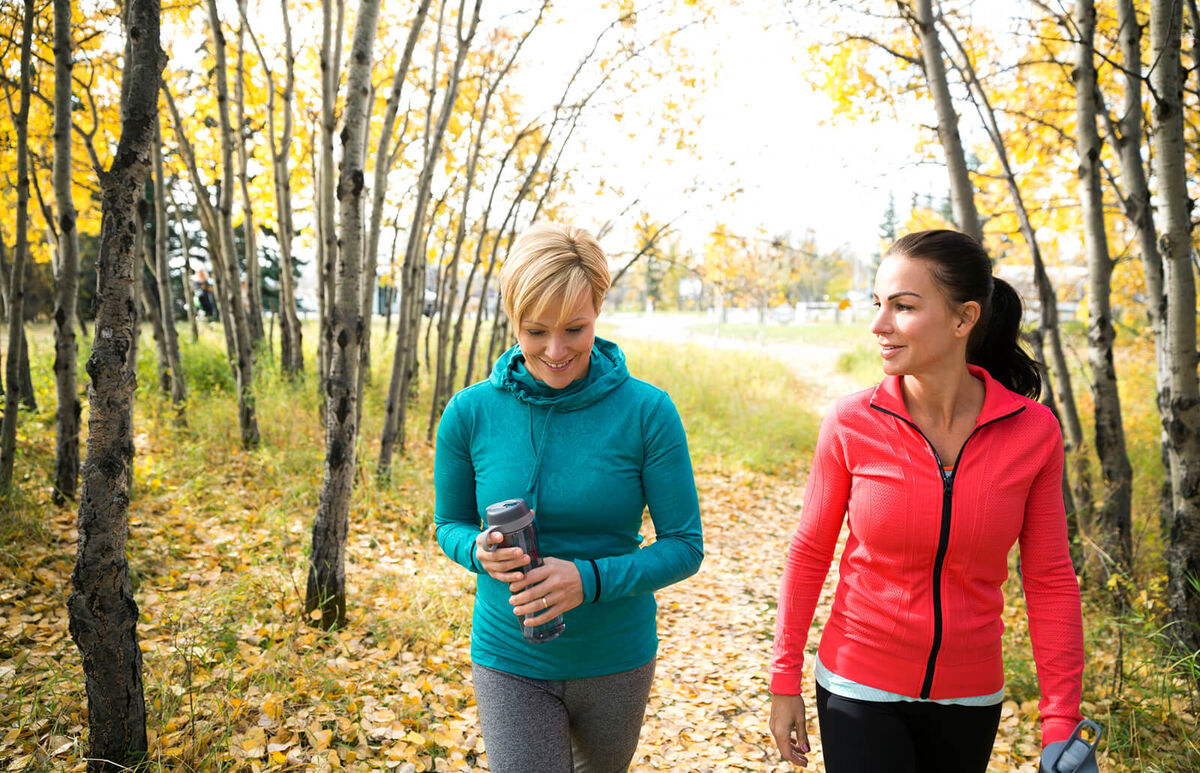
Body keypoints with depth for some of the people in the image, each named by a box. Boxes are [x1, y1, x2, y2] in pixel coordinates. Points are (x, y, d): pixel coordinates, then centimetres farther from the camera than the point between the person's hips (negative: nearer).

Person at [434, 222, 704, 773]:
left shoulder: (647, 412, -14)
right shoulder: (469, 414, -10)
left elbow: (684, 546, -10)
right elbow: (449, 524, 4)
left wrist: (591, 578, -26)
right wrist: (480, 551, -19)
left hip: (616, 659, 1)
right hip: (510, 660, -1)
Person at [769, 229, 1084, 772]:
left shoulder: (1033, 431, -11)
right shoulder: (850, 423, -14)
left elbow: (1050, 581, -3)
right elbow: (809, 555, -3)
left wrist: (1061, 722, -4)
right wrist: (784, 682, 1)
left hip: (969, 700, 2)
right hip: (860, 689, -1)